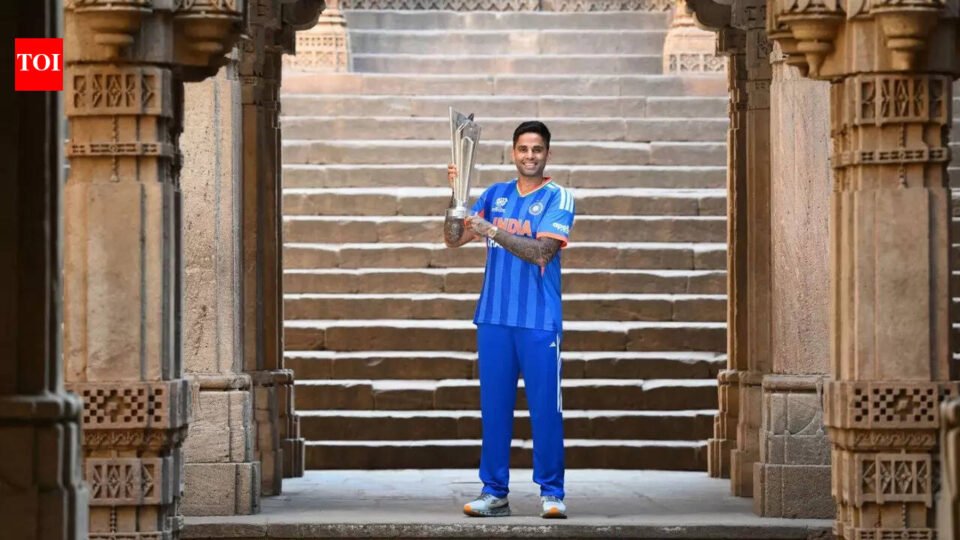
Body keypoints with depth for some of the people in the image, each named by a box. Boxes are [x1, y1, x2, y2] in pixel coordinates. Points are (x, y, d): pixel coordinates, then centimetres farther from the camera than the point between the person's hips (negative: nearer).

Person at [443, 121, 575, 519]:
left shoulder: (557, 198, -1)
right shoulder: (495, 195, 12)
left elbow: (540, 251, -15)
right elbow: (454, 239, 9)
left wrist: (492, 230, -22)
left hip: (539, 321, -4)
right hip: (494, 318, 4)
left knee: (545, 407, -3)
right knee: (493, 407, 5)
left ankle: (551, 492, 4)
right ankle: (494, 492, 10)